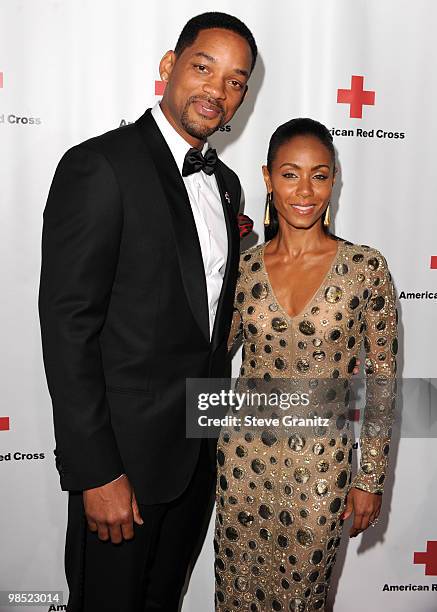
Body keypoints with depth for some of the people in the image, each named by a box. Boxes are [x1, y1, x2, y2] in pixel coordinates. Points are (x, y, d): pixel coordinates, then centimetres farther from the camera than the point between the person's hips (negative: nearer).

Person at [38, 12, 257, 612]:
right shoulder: (100, 167, -16)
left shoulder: (225, 184, 9)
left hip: (200, 450, 7)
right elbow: (67, 326, -19)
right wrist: (97, 473, -20)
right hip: (124, 451, -7)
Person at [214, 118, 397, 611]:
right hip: (244, 454, 2)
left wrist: (371, 478, -2)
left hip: (322, 464, -2)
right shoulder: (243, 267, -3)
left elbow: (382, 378, -4)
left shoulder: (366, 267, -9)